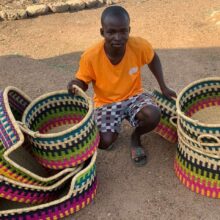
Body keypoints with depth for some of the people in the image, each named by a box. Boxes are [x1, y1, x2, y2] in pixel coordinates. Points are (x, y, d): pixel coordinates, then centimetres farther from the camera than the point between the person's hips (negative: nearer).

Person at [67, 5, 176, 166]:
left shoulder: (139, 45, -21)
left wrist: (163, 87, 2)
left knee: (154, 116, -29)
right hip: (106, 102, -1)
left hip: (134, 96, 1)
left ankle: (136, 137, 8)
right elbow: (83, 82, -7)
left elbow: (153, 59, 3)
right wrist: (75, 85, -31)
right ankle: (115, 129, 18)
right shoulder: (91, 56, -25)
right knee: (105, 142, -22)